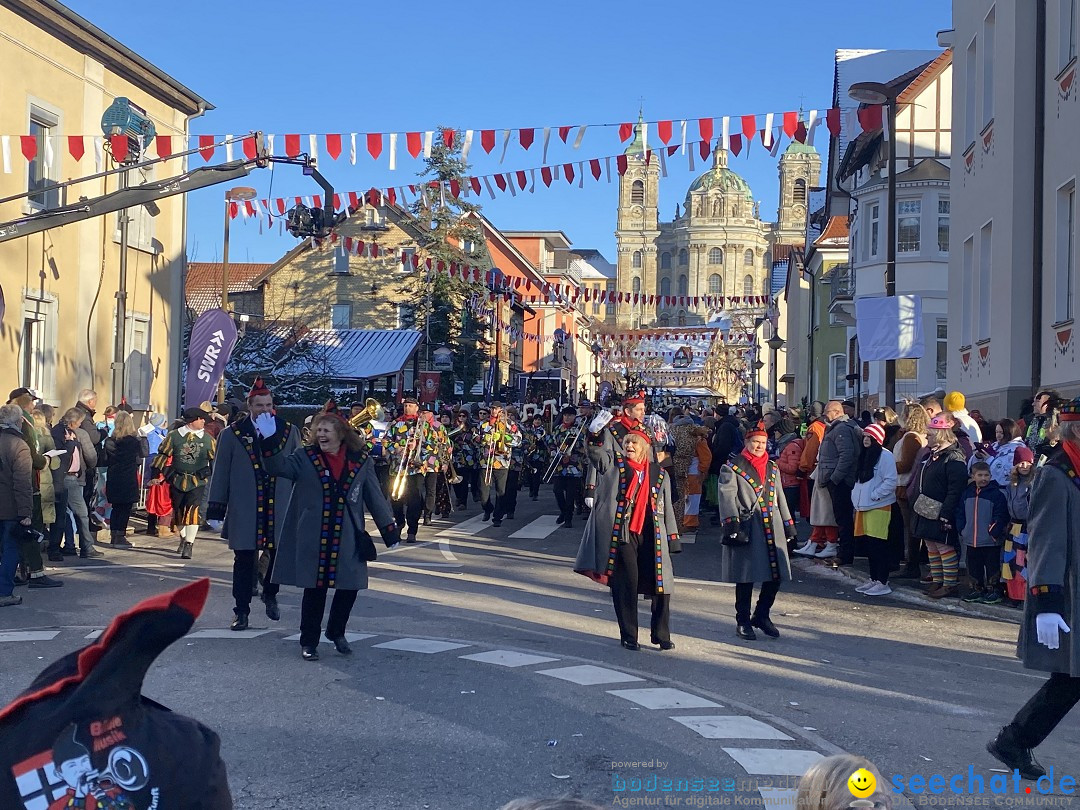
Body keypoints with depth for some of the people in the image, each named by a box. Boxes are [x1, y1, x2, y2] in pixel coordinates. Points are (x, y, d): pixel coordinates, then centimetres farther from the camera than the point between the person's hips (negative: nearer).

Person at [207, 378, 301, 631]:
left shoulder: (289, 432, 5)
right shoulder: (231, 434, 1)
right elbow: (220, 473, 3)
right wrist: (217, 507, 0)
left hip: (279, 509, 1)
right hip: (244, 510, -1)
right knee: (244, 561, 4)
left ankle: (270, 595, 33)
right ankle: (241, 610, 16)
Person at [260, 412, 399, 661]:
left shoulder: (361, 461, 4)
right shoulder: (305, 457, 1)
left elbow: (375, 497, 8)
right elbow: (278, 466, -14)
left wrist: (389, 529, 7)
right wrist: (270, 442, -31)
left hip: (348, 540, 2)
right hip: (313, 539, -2)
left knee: (349, 588, 6)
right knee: (315, 589, 2)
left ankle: (336, 632, 31)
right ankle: (309, 642, 19)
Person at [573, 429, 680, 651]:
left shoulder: (659, 474, 12)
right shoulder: (613, 466, 7)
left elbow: (667, 508, 14)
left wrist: (672, 539, 11)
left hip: (652, 536, 2)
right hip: (622, 534, -2)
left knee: (661, 585, 2)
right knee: (626, 585, 0)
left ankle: (661, 634, 18)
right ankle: (628, 636, 12)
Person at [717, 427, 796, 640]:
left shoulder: (772, 468, 19)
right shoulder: (732, 468, 0)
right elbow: (726, 496, -9)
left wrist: (788, 525, 19)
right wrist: (732, 523, -19)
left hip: (772, 529, 6)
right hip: (747, 529, -6)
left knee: (776, 575, 4)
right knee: (746, 578, 0)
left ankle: (761, 616, 23)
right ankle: (743, 622, 12)